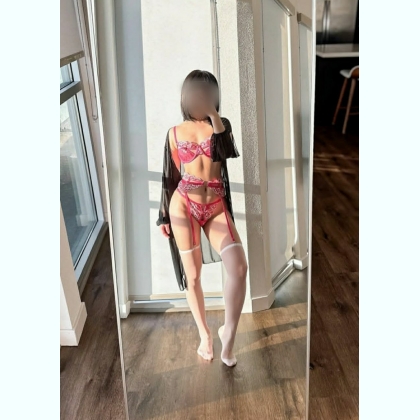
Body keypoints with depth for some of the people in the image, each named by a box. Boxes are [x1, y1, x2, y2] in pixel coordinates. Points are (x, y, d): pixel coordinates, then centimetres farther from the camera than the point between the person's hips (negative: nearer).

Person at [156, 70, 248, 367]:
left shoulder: (221, 125, 5)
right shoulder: (175, 133, 6)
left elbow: (227, 152, -17)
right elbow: (171, 177, 10)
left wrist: (213, 113, -15)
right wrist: (165, 215, 9)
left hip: (216, 207, 0)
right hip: (184, 205, 0)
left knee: (239, 267, -17)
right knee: (192, 275, 5)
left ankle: (229, 334, 3)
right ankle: (205, 334, 26)